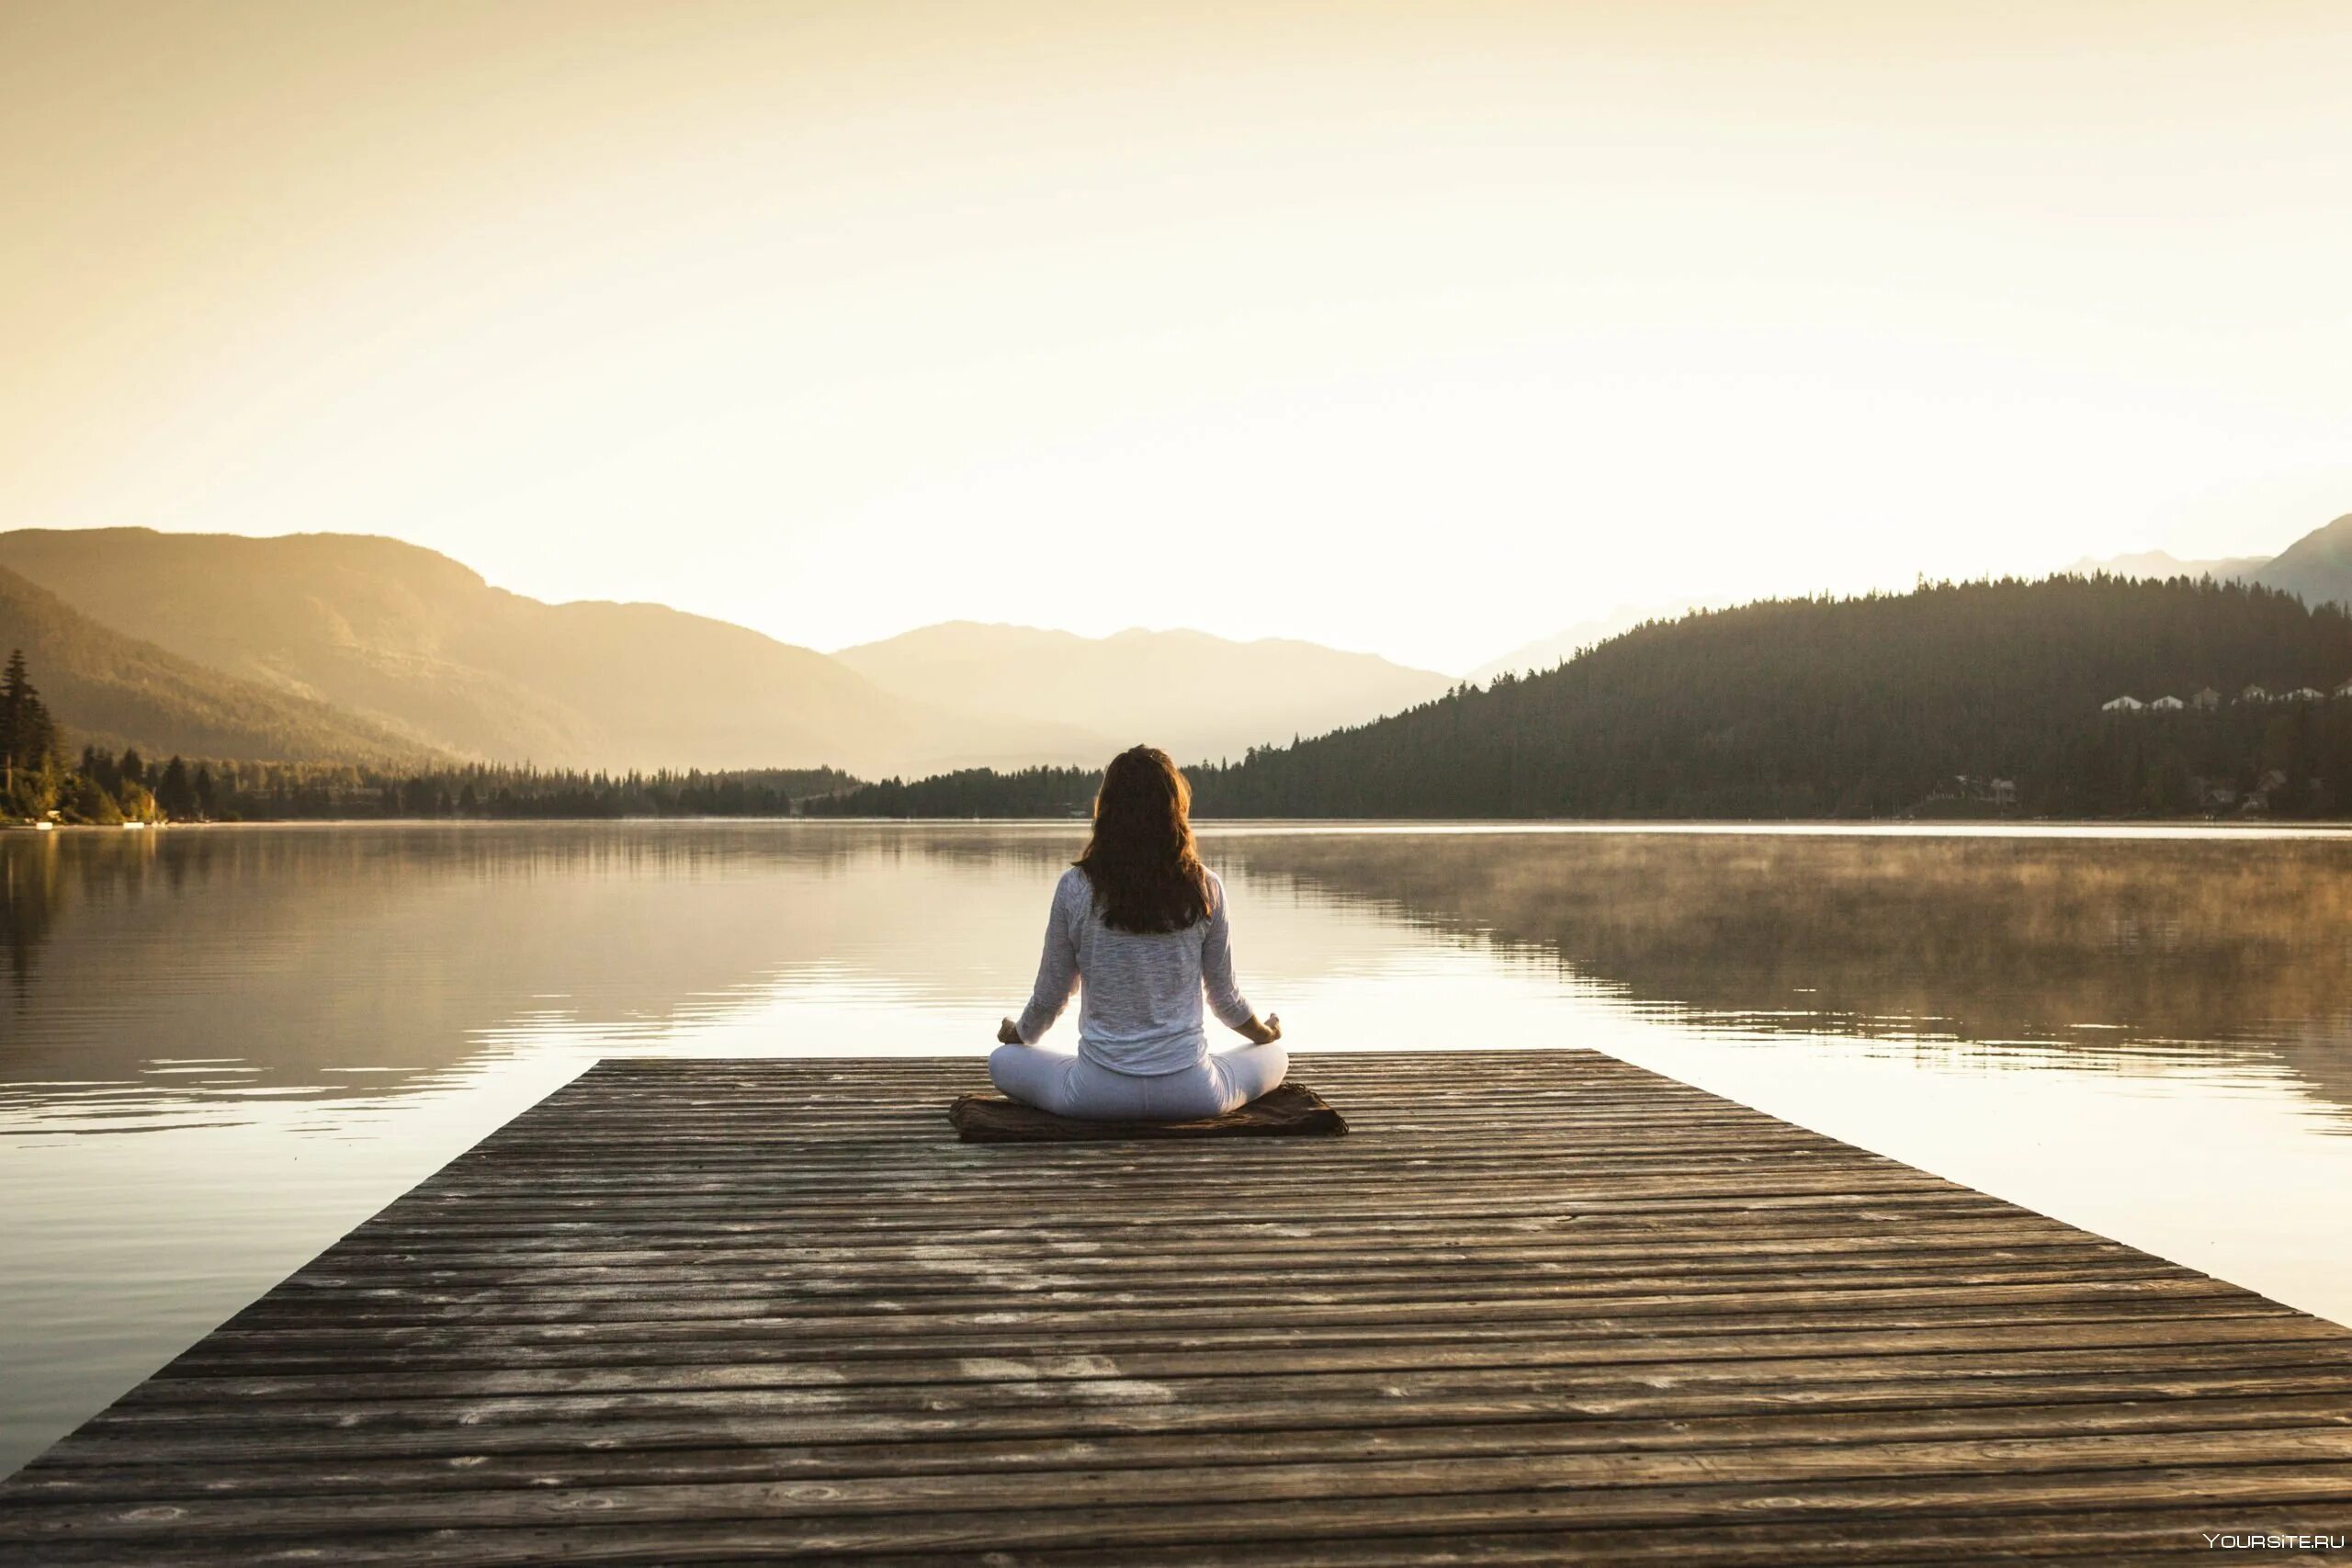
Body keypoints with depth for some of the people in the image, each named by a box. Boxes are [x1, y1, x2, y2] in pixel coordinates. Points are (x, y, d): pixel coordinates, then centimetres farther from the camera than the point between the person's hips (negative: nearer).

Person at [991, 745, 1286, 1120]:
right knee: (1275, 1056, 30)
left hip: (1100, 1093, -1)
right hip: (1190, 1093, 1)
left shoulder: (1075, 888, -8)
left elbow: (1050, 995, 2)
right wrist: (1266, 1033, 28)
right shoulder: (1205, 888, -5)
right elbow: (1224, 994, 6)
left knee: (1002, 1061, 25)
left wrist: (1019, 1034, 25)